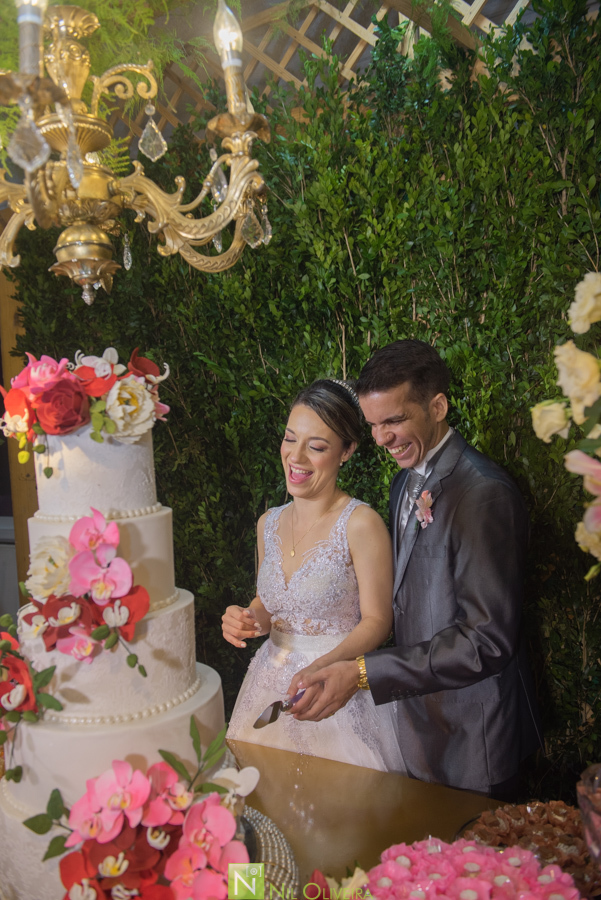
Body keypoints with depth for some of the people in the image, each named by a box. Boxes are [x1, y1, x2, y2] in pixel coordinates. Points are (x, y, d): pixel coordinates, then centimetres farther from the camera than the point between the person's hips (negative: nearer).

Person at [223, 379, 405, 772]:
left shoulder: (362, 524, -15)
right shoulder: (269, 523, 3)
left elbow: (376, 621, -12)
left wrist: (326, 666, -26)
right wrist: (248, 620, -6)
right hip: (272, 685, 5)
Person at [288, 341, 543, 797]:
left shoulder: (484, 493, -24)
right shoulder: (406, 482, 6)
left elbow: (488, 639, -27)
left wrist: (363, 674, -30)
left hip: (471, 734, -7)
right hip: (419, 713, 8)